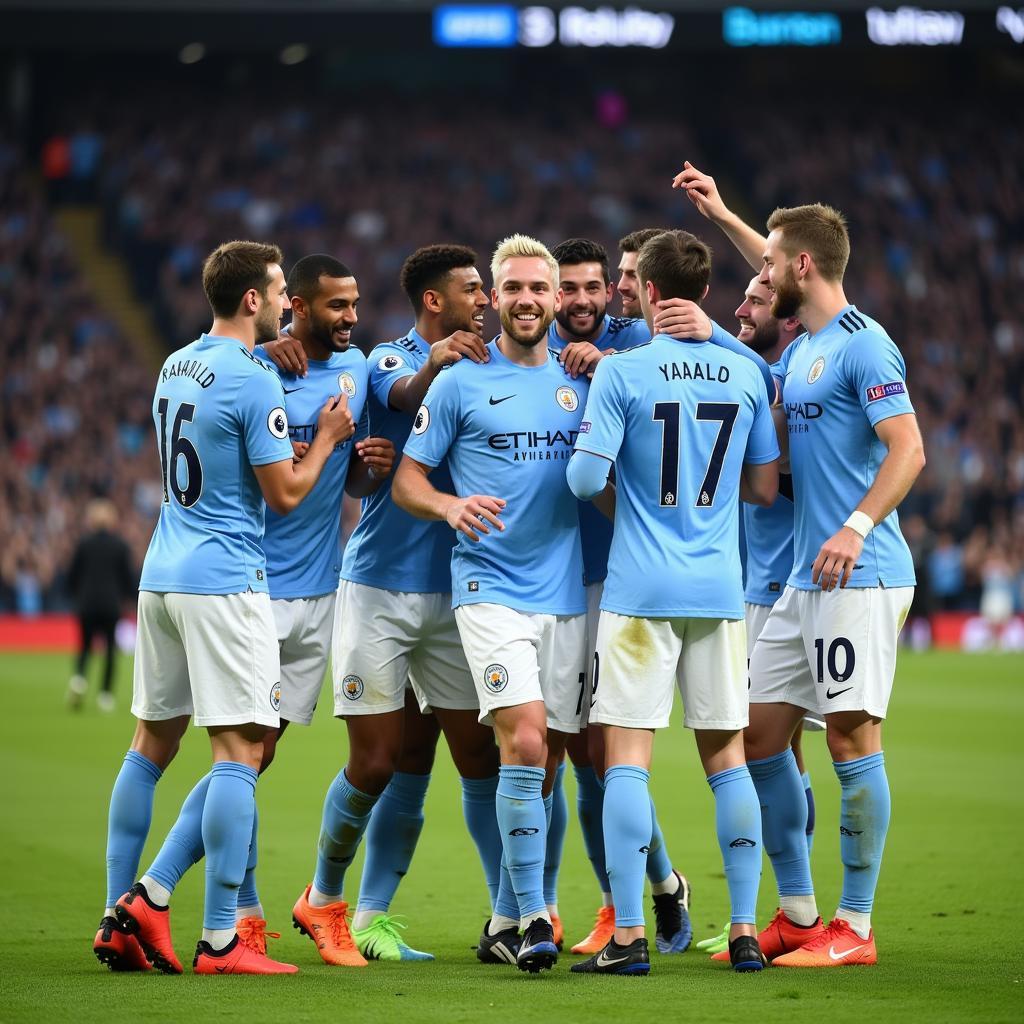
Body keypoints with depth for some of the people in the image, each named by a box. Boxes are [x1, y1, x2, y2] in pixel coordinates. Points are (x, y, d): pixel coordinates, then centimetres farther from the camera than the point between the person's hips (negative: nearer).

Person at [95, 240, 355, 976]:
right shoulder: (255, 383, -14)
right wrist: (327, 437, 5)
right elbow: (285, 493, -11)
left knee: (153, 743, 14)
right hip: (225, 581, -9)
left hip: (162, 576, 9)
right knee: (240, 749, -6)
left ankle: (122, 914, 14)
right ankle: (219, 940, -9)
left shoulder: (175, 367, 12)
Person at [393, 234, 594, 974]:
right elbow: (407, 480, 2)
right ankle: (534, 918, -12)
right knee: (523, 744, -18)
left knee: (546, 760, 6)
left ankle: (511, 913, 18)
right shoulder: (460, 383, 1)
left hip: (568, 593, 4)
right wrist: (451, 506, -18)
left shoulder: (582, 380, 11)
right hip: (491, 589, -4)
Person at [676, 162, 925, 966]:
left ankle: (855, 927, -2)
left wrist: (858, 526, -28)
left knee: (853, 736, -7)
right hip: (805, 580, 10)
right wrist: (722, 217, 39)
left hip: (860, 576, -10)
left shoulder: (862, 345, -11)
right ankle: (797, 914, 16)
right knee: (761, 733, 9)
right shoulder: (804, 346, 16)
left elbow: (908, 450, -18)